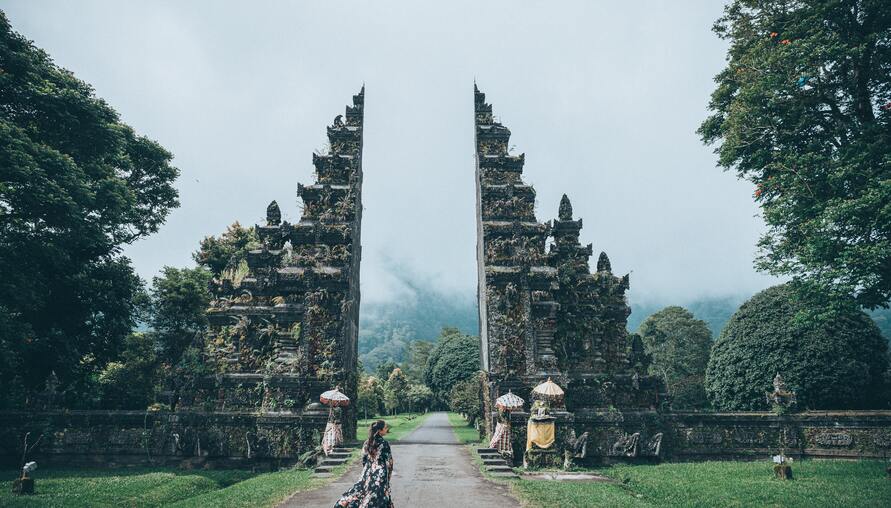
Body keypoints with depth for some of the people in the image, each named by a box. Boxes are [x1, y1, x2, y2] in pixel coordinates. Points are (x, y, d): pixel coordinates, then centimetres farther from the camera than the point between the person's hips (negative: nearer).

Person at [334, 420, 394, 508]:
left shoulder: (367, 443, 2)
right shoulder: (384, 443, -15)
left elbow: (363, 460, 9)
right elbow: (389, 462, -9)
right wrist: (387, 475, 6)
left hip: (367, 474, 6)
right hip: (381, 475, -6)